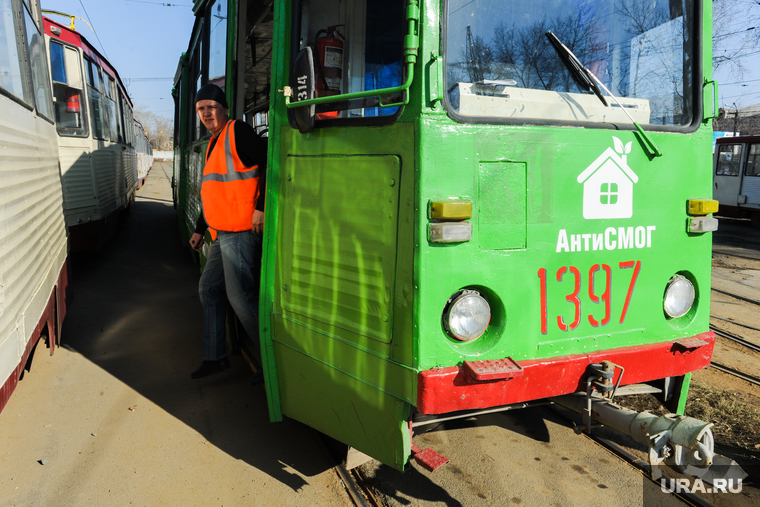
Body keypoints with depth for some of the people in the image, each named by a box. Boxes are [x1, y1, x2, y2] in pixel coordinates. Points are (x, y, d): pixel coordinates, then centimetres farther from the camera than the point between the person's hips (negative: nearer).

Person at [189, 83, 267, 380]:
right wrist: (200, 230, 27)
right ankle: (215, 357, 25)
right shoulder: (214, 143, 21)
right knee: (208, 289, 14)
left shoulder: (237, 132, -8)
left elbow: (269, 163, -20)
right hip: (222, 233, 10)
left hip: (240, 231, -10)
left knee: (241, 297, -7)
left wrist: (261, 207, -24)